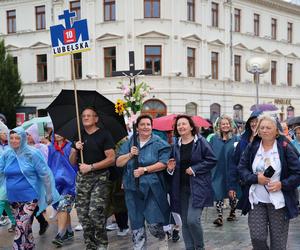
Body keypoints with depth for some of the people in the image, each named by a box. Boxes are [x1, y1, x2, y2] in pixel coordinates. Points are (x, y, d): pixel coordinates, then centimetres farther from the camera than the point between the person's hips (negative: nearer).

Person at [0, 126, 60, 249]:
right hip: (13, 198, 5)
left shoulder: (32, 153, -10)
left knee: (21, 228, -9)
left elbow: (45, 174, -7)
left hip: (29, 197, -5)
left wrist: (49, 193, -5)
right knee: (26, 227, 17)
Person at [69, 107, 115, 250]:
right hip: (82, 179, 5)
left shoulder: (104, 135, -3)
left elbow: (111, 159, -10)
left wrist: (91, 167, -15)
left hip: (99, 178, -5)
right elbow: (72, 162, 12)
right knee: (82, 214, 5)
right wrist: (76, 149, -7)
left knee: (95, 212, -13)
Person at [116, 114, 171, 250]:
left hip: (152, 188, -3)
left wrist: (144, 169, -17)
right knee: (136, 223, 10)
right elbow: (118, 163, 6)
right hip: (133, 188, 4)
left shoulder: (159, 143, -1)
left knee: (153, 222, -2)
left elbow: (163, 163, -10)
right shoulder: (129, 143, 10)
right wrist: (130, 154, -11)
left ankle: (162, 238, 30)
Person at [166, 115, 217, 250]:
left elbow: (212, 160, -9)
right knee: (185, 222, 8)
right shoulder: (176, 145, 10)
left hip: (198, 186, -5)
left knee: (192, 219, -15)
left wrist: (194, 169, -15)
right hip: (181, 188, 6)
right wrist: (171, 168, -3)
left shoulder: (201, 142, -6)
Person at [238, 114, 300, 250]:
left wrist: (282, 184, -17)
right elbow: (241, 168, 5)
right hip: (257, 201, 2)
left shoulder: (285, 148, -5)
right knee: (257, 239, -3)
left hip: (279, 202, -2)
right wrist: (255, 178, -12)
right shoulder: (252, 147, 3)